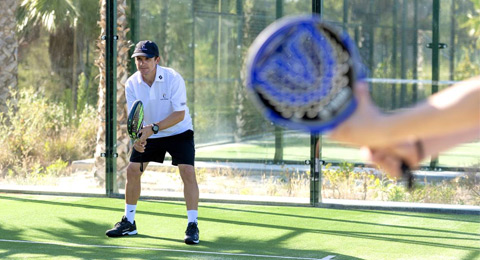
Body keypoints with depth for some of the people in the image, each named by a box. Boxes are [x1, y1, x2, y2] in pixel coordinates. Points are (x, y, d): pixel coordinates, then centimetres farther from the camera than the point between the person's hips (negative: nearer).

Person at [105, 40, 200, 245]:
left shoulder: (173, 78, -24)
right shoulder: (132, 84, -13)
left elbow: (179, 113, -27)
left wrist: (154, 127, -37)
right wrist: (136, 137, -33)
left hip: (178, 132, -4)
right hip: (149, 135, 4)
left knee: (187, 172, -20)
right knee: (132, 170, -1)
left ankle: (192, 226, -14)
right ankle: (129, 222, 14)